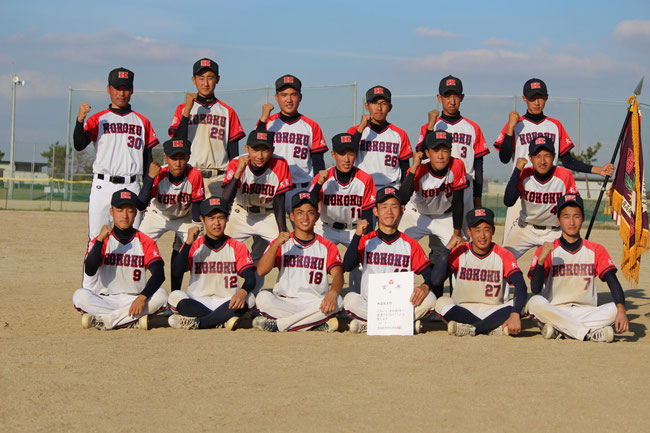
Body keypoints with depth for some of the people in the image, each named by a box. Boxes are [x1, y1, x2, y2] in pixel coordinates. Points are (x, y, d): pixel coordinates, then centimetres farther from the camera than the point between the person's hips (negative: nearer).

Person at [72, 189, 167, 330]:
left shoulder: (145, 242, 3)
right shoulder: (102, 240, 3)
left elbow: (159, 274, -11)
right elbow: (89, 271, -13)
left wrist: (142, 297, -27)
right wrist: (100, 240, -22)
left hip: (134, 301, 1)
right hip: (104, 300, -1)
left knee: (161, 294, -27)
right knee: (80, 295, -27)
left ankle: (101, 321, -22)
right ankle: (135, 322, -26)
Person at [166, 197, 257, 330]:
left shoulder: (237, 247, 8)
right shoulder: (193, 246, 7)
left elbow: (250, 278, -5)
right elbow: (176, 273, -9)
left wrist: (242, 292, -29)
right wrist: (188, 243, -17)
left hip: (226, 303, 1)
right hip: (196, 303, -1)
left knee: (248, 299, -30)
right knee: (175, 296, -30)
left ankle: (196, 323, -26)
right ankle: (224, 320, -25)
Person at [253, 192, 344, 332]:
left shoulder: (327, 246, 11)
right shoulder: (281, 244, 12)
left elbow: (338, 275, -6)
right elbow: (261, 271, -3)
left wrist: (332, 293, -28)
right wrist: (276, 245, -17)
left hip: (315, 303, 1)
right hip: (283, 303, -1)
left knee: (336, 301, -30)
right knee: (263, 297, -29)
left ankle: (277, 324, -24)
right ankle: (317, 323, -27)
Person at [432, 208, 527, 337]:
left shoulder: (504, 255, -5)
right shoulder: (459, 253, -3)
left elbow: (520, 286, -20)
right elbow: (436, 280, -17)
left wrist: (515, 315, -37)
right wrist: (448, 249, -22)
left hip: (493, 311, 0)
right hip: (461, 310, 0)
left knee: (518, 304, -27)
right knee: (442, 302, -29)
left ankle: (471, 329, -25)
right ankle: (494, 328, -25)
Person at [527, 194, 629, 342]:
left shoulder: (596, 250, 8)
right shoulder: (547, 251, 3)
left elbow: (613, 282, -6)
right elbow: (535, 290, -8)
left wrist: (621, 310, -24)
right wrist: (541, 259, -22)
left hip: (587, 312, 1)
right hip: (555, 311, -1)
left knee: (615, 308, -26)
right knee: (535, 302, -32)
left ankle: (560, 331, -27)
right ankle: (591, 333, -29)